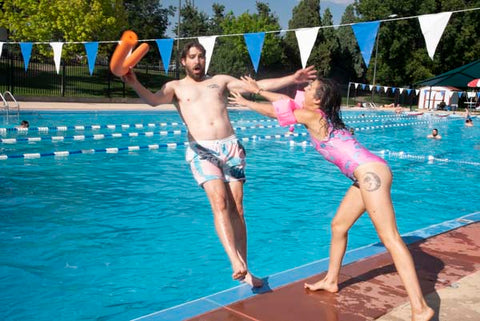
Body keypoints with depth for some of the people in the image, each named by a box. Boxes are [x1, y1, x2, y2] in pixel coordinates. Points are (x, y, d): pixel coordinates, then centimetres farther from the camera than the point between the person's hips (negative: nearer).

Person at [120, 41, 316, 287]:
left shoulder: (220, 80, 21)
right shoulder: (175, 87, 14)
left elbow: (257, 86, 15)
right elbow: (153, 100, -6)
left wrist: (291, 79, 8)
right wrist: (134, 84, -27)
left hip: (231, 146, 3)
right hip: (201, 150, -2)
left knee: (237, 208, -1)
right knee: (219, 203, -22)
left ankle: (243, 270, 4)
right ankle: (236, 263, -28)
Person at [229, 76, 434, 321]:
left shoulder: (311, 116, -4)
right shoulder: (321, 114, 21)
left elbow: (275, 111, 8)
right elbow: (286, 101, 32)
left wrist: (246, 102, 24)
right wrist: (258, 90, 38)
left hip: (371, 172, -10)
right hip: (369, 173, 10)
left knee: (390, 238, -14)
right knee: (338, 225, 19)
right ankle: (331, 280, 34)